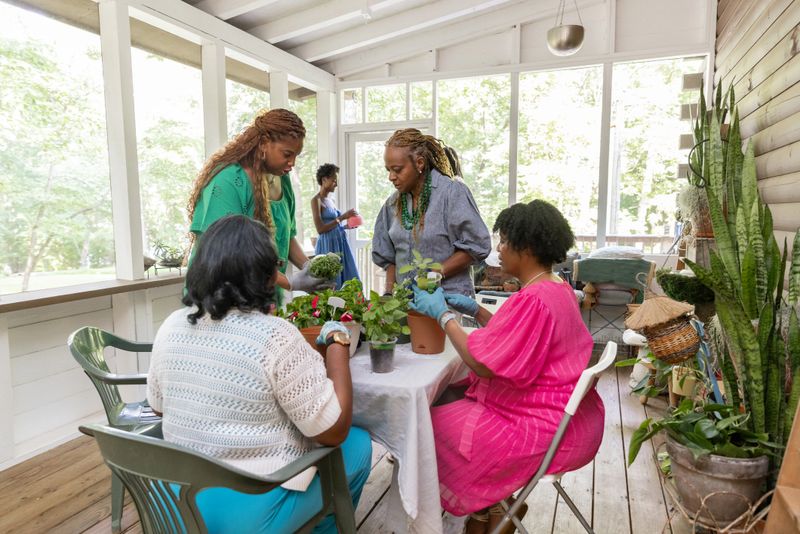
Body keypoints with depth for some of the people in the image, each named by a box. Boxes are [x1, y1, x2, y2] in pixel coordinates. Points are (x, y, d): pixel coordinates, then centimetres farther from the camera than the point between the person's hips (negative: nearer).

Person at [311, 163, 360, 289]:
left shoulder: (330, 200, 14)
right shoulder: (316, 200, -8)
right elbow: (320, 229, -17)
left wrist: (347, 226, 5)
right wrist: (342, 217, -16)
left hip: (339, 244, 8)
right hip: (328, 246, -8)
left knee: (347, 280, 6)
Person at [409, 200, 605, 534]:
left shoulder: (534, 299, -26)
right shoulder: (556, 288, 6)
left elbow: (483, 364, -24)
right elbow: (513, 339, 15)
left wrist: (443, 314, -15)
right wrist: (475, 310, 8)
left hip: (546, 429, -10)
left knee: (435, 426, 0)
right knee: (454, 402, 16)